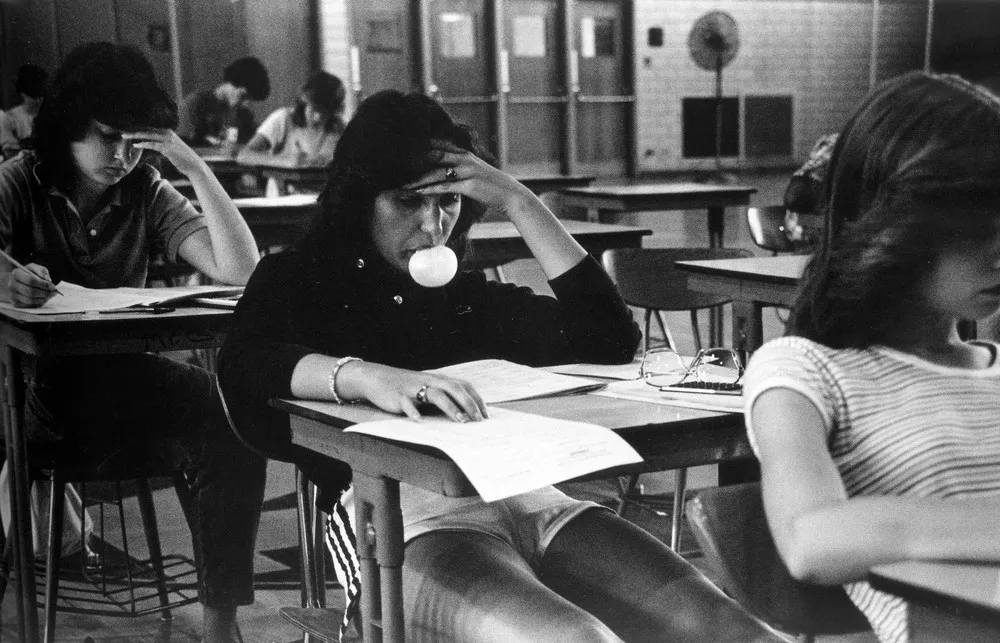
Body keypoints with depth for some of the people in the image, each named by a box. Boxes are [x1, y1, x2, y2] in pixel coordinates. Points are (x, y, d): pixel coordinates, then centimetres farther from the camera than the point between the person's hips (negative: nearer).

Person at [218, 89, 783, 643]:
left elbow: (612, 339, 17)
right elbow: (242, 370, -6)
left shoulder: (470, 298, 30)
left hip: (529, 494, 5)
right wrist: (364, 376, -27)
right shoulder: (299, 281, 17)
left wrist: (519, 204, 14)